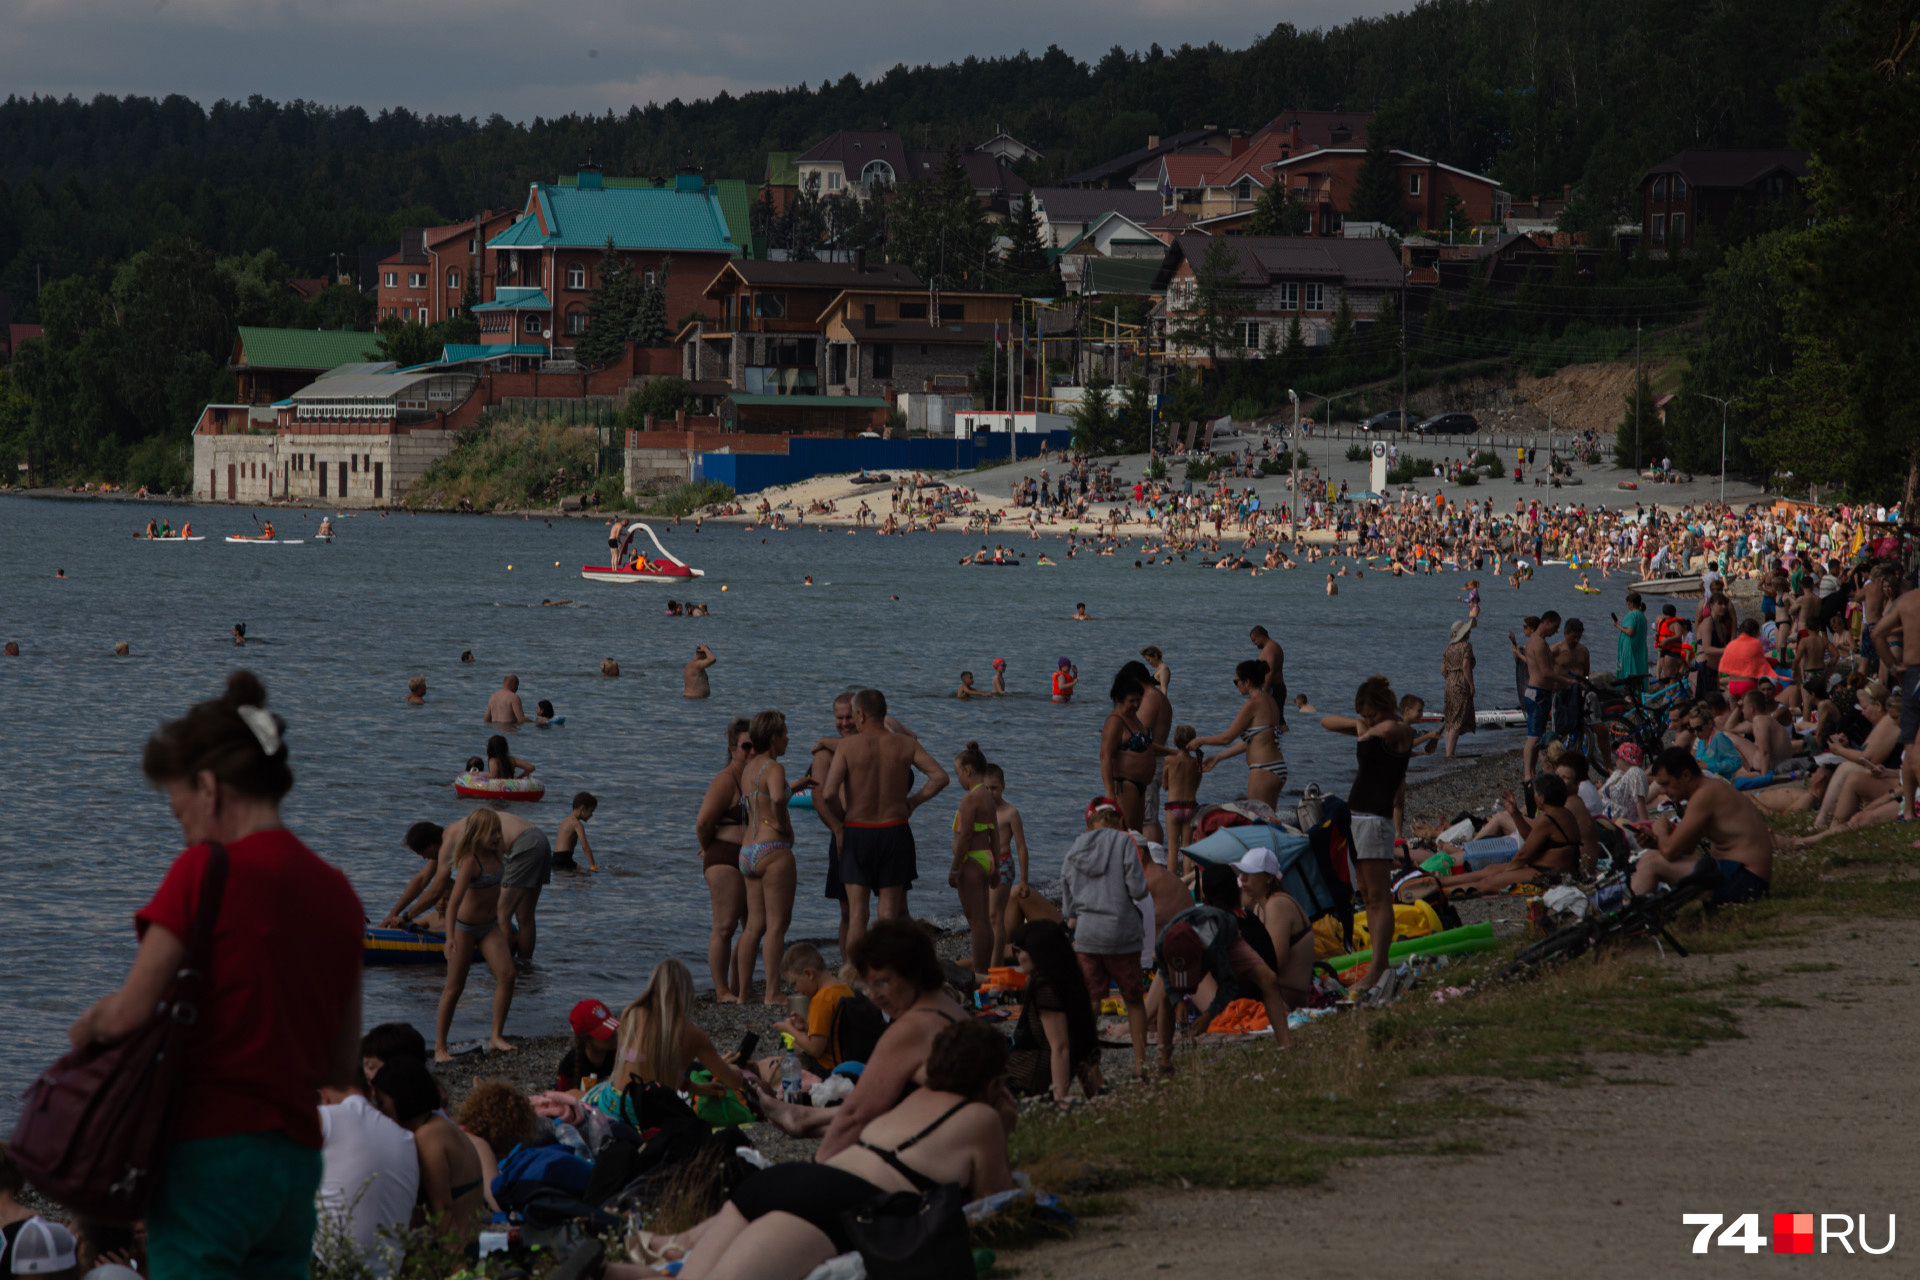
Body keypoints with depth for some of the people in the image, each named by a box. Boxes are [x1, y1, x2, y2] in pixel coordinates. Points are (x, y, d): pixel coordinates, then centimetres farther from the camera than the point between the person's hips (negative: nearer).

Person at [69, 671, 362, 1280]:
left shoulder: (207, 869, -9)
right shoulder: (337, 891, 10)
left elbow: (128, 1013, -12)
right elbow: (343, 1067, 14)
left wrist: (83, 1029, 8)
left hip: (213, 1145, -6)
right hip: (298, 1158, 7)